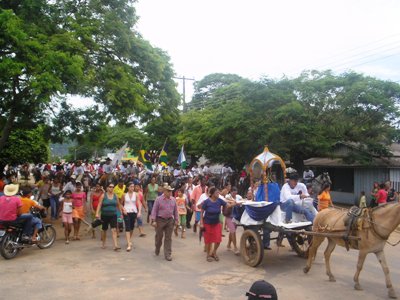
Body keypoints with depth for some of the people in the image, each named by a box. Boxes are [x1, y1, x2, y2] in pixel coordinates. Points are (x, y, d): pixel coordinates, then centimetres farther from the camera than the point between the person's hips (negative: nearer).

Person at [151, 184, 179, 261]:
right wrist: (153, 220, -11)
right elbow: (154, 210, -7)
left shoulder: (173, 200, 3)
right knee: (159, 236, 12)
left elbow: (175, 210, 11)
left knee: (168, 238, 3)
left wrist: (176, 219, 9)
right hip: (160, 220, -2)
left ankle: (168, 254, 10)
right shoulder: (158, 199, -7)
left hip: (170, 220, 2)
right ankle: (157, 250, 38)